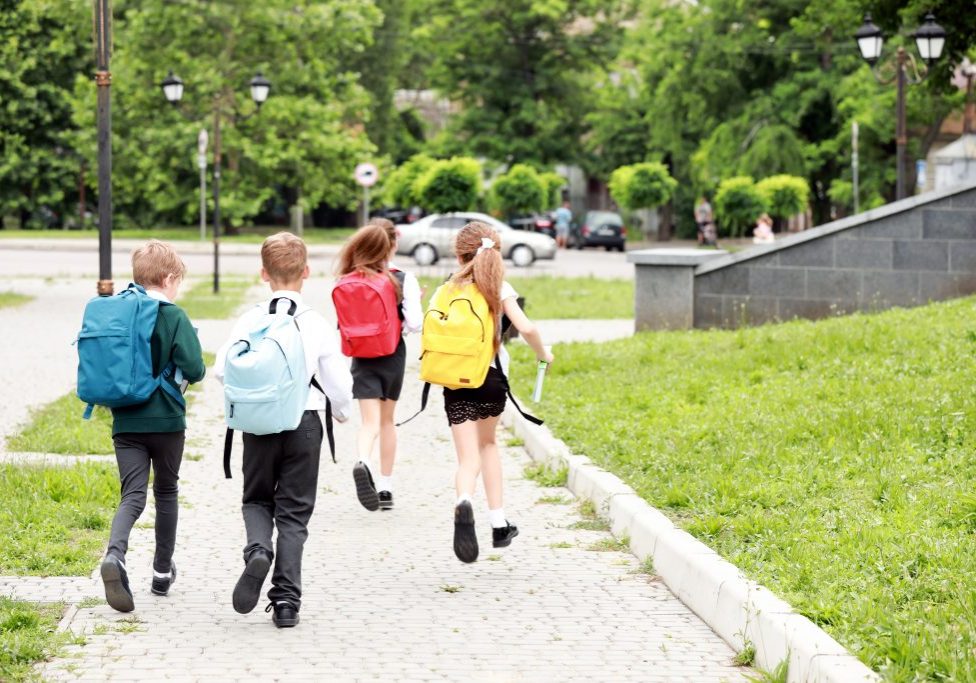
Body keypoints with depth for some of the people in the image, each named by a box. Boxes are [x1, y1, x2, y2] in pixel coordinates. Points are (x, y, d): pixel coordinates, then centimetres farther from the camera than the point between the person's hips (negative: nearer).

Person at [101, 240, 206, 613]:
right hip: (166, 421, -3)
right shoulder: (175, 317, -11)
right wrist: (190, 372, 5)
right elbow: (193, 369, -17)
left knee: (133, 495, -1)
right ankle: (162, 571, 24)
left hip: (125, 422, 3)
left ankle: (114, 555, -29)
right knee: (166, 492, 16)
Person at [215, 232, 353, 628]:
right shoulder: (317, 325, -7)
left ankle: (258, 550, -14)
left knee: (257, 499, 19)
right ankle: (286, 600, 2)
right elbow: (338, 380, -3)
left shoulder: (250, 322, -6)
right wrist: (342, 411, 18)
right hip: (304, 423, -1)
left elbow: (222, 370, -5)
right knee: (294, 511, 7)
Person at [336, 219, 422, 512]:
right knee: (387, 421, 17)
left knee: (370, 422, -4)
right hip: (392, 355, 0)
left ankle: (362, 463, -36)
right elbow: (415, 323, -14)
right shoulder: (403, 279, -10)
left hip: (362, 356, 0)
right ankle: (385, 487, 20)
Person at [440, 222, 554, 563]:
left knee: (469, 458, -3)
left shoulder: (447, 291, 0)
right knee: (487, 443, 25)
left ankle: (464, 503, -37)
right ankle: (498, 524, 24)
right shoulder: (500, 289, -3)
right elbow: (526, 328, -15)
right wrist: (543, 354, 4)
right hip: (491, 378, 1)